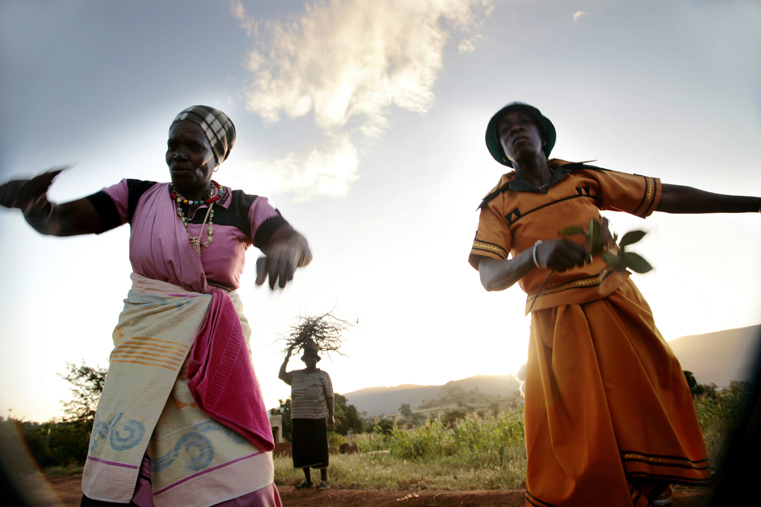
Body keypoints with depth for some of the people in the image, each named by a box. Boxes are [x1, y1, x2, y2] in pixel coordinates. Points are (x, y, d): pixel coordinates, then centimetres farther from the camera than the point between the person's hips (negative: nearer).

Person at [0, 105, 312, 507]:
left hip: (216, 349, -1)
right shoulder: (140, 195, 7)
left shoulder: (245, 208, 2)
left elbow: (300, 246, -14)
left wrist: (286, 248, -39)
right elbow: (56, 221, 0)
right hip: (148, 339, 1)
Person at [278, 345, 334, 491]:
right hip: (298, 418, 4)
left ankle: (324, 480, 10)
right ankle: (308, 480, 22)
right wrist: (287, 357, 5)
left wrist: (331, 415, -2)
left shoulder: (323, 375, 6)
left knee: (319, 450, -1)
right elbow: (281, 375, 8)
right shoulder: (296, 375, 17)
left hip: (317, 418, -4)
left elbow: (329, 397, 4)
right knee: (301, 450, 8)